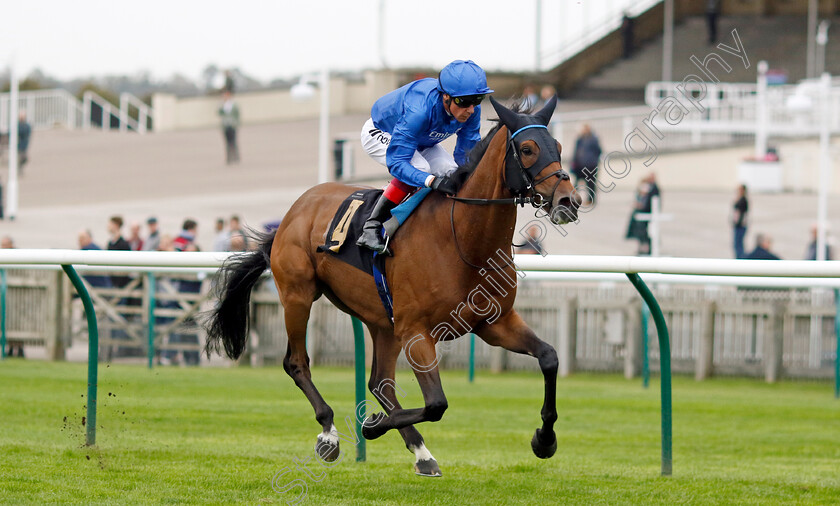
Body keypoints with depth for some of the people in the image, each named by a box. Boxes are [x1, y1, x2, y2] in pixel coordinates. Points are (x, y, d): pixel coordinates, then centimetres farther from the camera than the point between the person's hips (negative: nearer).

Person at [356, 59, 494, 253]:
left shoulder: (471, 111, -25)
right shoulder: (419, 110, -45)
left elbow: (466, 154, -13)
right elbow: (396, 162, -45)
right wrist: (433, 181, -59)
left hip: (421, 140, 7)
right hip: (380, 134, -6)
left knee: (451, 172, -17)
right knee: (419, 167, -33)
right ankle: (371, 228, -25)